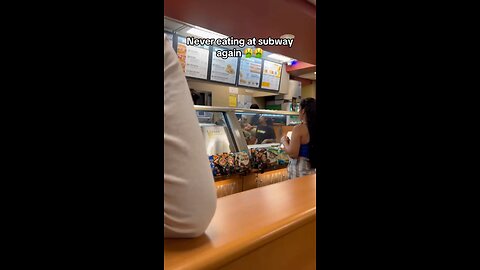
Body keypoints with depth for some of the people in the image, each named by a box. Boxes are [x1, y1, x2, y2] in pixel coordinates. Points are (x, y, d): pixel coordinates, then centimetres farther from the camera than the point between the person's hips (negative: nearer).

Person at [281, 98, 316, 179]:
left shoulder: (298, 128, -18)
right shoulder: (313, 127, 0)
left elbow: (293, 154, -20)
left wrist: (284, 141, -4)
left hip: (300, 168, -6)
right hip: (312, 168, 6)